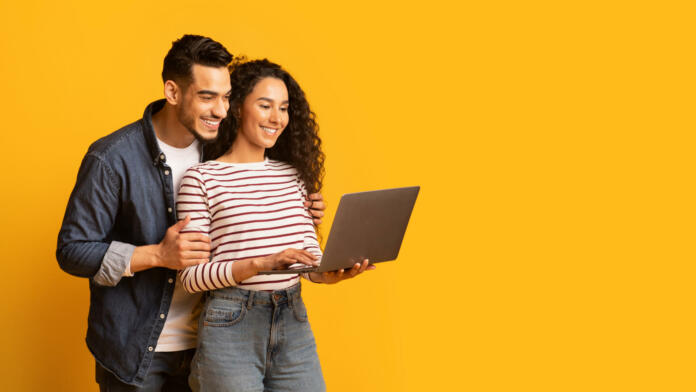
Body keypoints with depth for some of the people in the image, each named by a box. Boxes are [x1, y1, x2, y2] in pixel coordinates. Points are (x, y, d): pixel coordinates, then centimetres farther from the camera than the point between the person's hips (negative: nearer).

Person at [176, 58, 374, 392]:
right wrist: (261, 263, -20)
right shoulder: (201, 179, -4)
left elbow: (311, 258, 11)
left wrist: (334, 272, -12)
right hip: (231, 327, -5)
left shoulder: (292, 175, 13)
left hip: (294, 326, 5)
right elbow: (191, 276, -9)